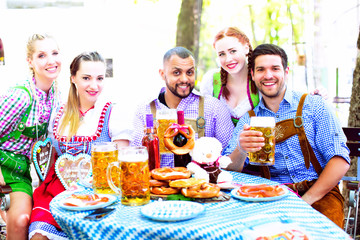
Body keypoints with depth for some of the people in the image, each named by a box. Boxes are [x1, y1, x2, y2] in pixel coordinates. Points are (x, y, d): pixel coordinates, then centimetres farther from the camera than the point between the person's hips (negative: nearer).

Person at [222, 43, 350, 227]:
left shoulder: (313, 106, 3)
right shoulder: (249, 119, 10)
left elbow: (340, 159, -4)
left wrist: (307, 199, -15)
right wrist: (240, 150, -22)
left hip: (319, 195, -2)